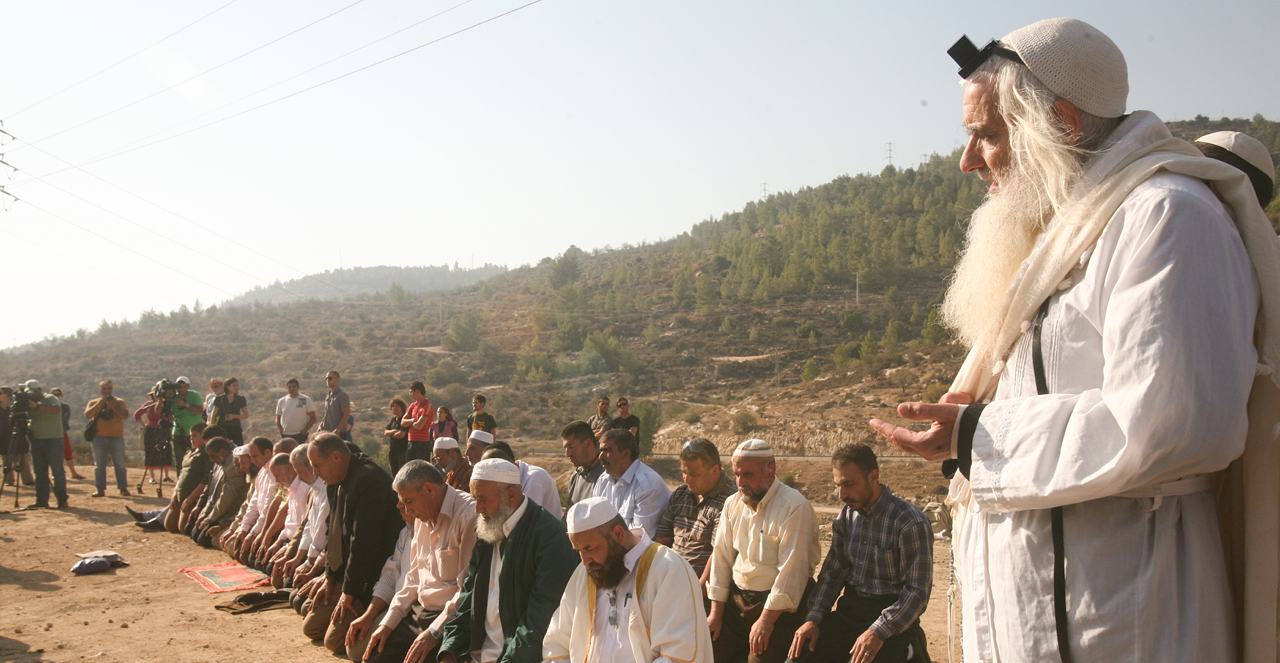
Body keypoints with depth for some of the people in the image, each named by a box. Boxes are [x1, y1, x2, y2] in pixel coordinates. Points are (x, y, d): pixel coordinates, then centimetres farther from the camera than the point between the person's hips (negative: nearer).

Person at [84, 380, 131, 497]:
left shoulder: (119, 402, 8)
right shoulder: (93, 403, 12)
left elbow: (125, 415, -7)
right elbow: (87, 415, -5)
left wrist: (114, 406, -15)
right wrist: (99, 404, -12)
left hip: (116, 437, -1)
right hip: (99, 438, 1)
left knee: (120, 465, -1)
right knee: (99, 465, 2)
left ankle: (123, 488, 3)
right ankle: (100, 489, 6)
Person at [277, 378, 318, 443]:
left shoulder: (306, 400, 1)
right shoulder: (281, 401, 11)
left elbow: (313, 417, 0)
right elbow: (278, 419, 15)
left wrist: (305, 430, -12)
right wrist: (281, 431, -2)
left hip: (301, 434, -4)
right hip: (285, 435, 4)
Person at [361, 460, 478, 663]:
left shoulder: (468, 516, -18)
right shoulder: (423, 518, 12)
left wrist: (434, 631, -20)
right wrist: (388, 622, 9)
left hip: (447, 618, -8)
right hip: (417, 611, 9)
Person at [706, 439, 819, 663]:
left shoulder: (795, 507, -15)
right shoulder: (733, 504, 7)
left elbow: (791, 569, -19)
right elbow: (721, 558, 7)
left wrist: (766, 619, -17)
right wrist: (716, 613, 4)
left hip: (779, 606, -6)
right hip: (736, 600, 6)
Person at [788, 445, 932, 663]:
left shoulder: (911, 522, -12)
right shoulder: (846, 517, 8)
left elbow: (917, 591, -14)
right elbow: (832, 572, 10)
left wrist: (878, 632, -23)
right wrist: (813, 618, -4)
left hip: (893, 620, -5)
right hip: (849, 610, 5)